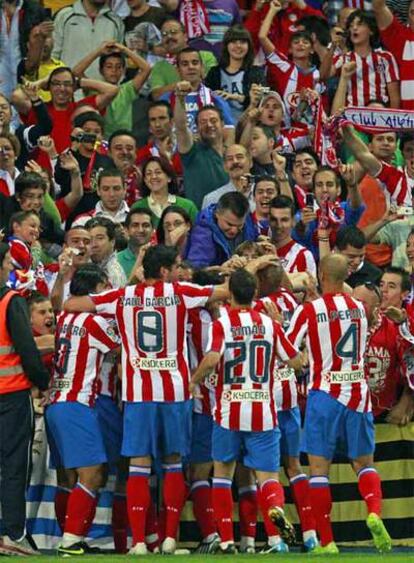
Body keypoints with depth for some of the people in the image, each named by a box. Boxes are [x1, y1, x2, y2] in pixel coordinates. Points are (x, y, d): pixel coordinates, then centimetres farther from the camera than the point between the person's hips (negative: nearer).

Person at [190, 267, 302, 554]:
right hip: (263, 413, 1)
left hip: (229, 412, -1)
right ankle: (276, 506, -33)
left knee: (223, 471, 16)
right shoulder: (270, 324, 4)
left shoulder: (222, 325, -4)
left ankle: (226, 539, 10)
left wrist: (194, 380, -3)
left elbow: (212, 359, -20)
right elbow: (297, 361, 5)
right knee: (268, 475, 2)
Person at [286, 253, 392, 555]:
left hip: (325, 394, -3)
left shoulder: (309, 310, -8)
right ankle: (375, 512, -16)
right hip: (358, 394, 3)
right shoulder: (360, 308, 5)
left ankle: (327, 542, 0)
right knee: (364, 463, 12)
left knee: (319, 468, 3)